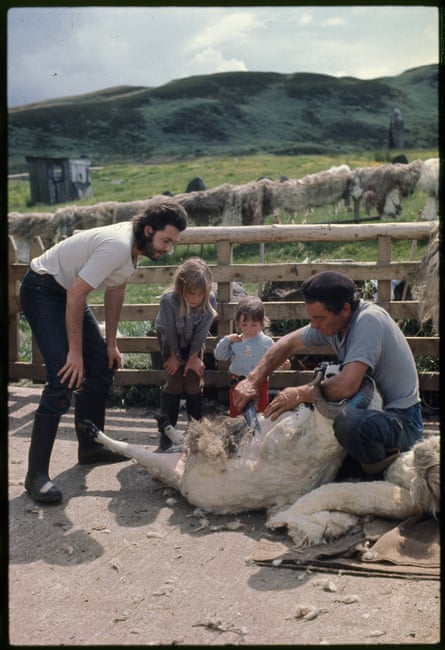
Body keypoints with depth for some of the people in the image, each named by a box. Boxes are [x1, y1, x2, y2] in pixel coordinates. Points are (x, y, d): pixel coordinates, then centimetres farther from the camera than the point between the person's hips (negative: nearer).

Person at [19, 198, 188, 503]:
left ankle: (90, 447, 25)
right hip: (43, 291, -10)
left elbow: (115, 291, 11)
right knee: (65, 380, -19)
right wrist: (75, 351, -23)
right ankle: (36, 475, -14)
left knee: (101, 369, 11)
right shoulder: (117, 246, -29)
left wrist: (111, 343, 11)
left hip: (69, 293, 10)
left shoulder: (137, 244, 0)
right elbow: (76, 296, -28)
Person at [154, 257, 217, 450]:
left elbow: (201, 332, -20)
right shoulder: (169, 300, -39)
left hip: (193, 341, 2)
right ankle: (166, 430, -2)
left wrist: (194, 357, -12)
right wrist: (175, 356, -10)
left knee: (194, 380, -5)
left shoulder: (210, 300, -33)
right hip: (170, 340, -2)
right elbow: (171, 331, -23)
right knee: (175, 381, -9)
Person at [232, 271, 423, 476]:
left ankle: (379, 463, -6)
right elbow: (288, 344, 11)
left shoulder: (368, 320, -25)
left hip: (402, 420, -9)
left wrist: (300, 394, -19)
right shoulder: (332, 320, 0)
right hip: (372, 408, 9)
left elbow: (347, 386, -34)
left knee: (348, 422, -37)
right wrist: (252, 381, -1)